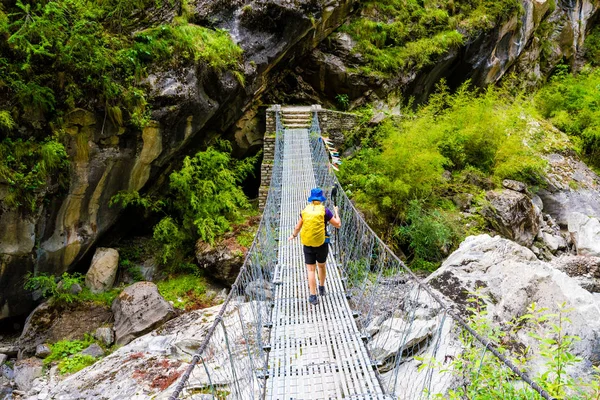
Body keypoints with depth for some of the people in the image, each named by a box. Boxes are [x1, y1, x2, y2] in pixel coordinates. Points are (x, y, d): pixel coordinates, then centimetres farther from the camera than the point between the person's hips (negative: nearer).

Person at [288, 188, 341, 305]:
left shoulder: (305, 210, 1)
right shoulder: (324, 210, -8)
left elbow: (298, 227, 12)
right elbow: (338, 224, -2)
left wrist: (293, 235, 31)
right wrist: (336, 212, 14)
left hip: (307, 244, 1)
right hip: (322, 244, -1)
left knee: (310, 269, 4)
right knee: (321, 266, 21)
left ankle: (313, 296, 1)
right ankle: (322, 288, 39)